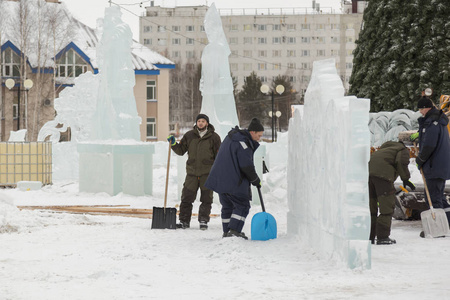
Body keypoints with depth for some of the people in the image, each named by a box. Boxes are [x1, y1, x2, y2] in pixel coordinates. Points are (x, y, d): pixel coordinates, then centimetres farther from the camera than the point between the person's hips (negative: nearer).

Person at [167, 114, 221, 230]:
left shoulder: (214, 137, 1)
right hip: (192, 171, 2)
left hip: (207, 172, -2)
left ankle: (203, 221, 10)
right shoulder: (189, 135, 7)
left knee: (206, 198, 1)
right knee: (187, 197, 1)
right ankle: (184, 220, 9)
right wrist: (173, 144, -5)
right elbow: (181, 150, 13)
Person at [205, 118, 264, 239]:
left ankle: (227, 232, 18)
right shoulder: (243, 142, -18)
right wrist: (256, 180, -4)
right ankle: (234, 231, -14)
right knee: (242, 206, -5)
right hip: (234, 182, -10)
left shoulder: (232, 136, 15)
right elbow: (246, 166, -17)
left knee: (227, 206, 15)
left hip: (221, 179, 10)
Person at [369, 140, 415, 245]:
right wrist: (405, 179, 0)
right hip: (382, 173, -7)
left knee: (371, 206, 15)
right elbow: (401, 162, -4)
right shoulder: (404, 151, 17)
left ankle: (369, 236, 16)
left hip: (368, 169, 7)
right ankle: (382, 237, -5)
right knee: (387, 205, -1)